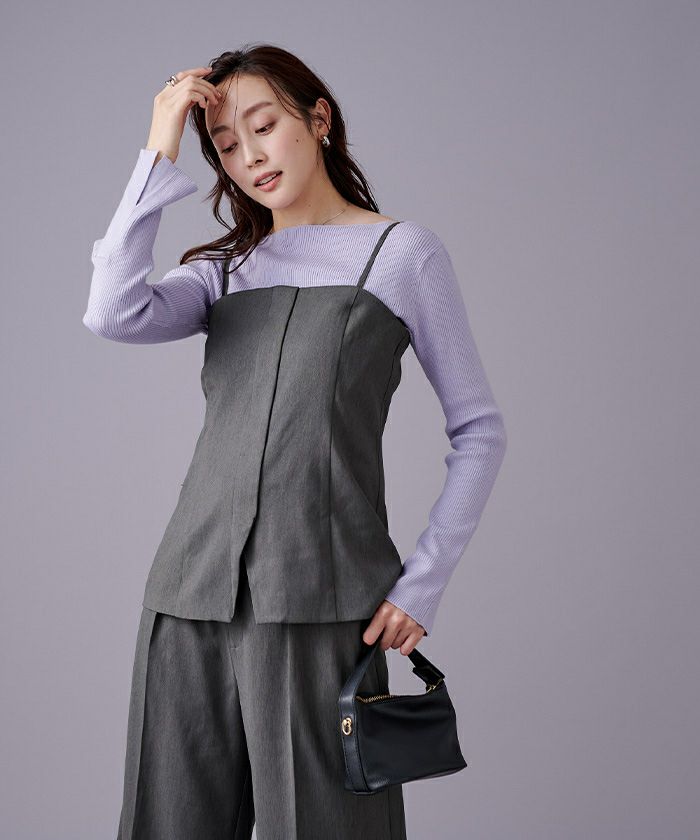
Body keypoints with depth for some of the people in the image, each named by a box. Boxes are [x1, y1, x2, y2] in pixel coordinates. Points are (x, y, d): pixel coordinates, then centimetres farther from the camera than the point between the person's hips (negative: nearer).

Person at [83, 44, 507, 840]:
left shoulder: (402, 252, 6)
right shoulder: (225, 267, 17)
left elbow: (478, 429, 4)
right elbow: (113, 314, -4)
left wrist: (421, 585, -4)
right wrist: (160, 154, 0)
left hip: (318, 596, -4)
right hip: (195, 584, 4)